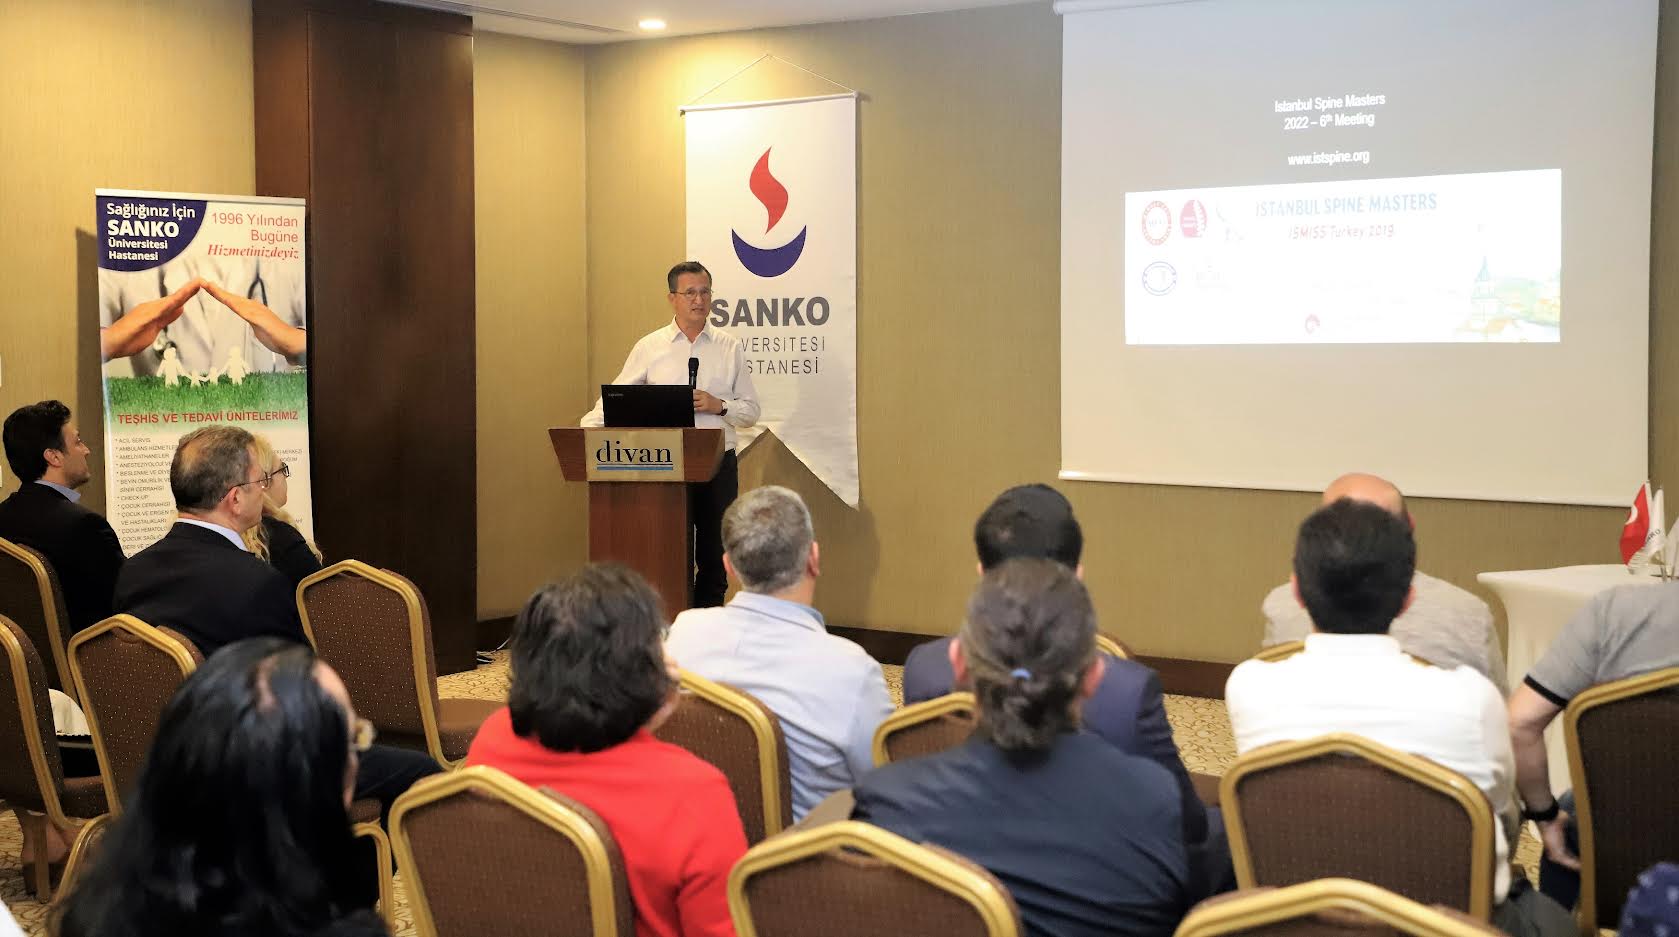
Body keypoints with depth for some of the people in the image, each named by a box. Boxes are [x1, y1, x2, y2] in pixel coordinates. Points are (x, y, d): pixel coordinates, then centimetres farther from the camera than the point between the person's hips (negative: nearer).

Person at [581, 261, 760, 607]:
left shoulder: (730, 348, 7)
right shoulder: (649, 347, 5)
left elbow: (750, 411, 8)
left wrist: (718, 405, -10)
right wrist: (588, 428, -10)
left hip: (718, 464, 1)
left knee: (715, 558, 5)